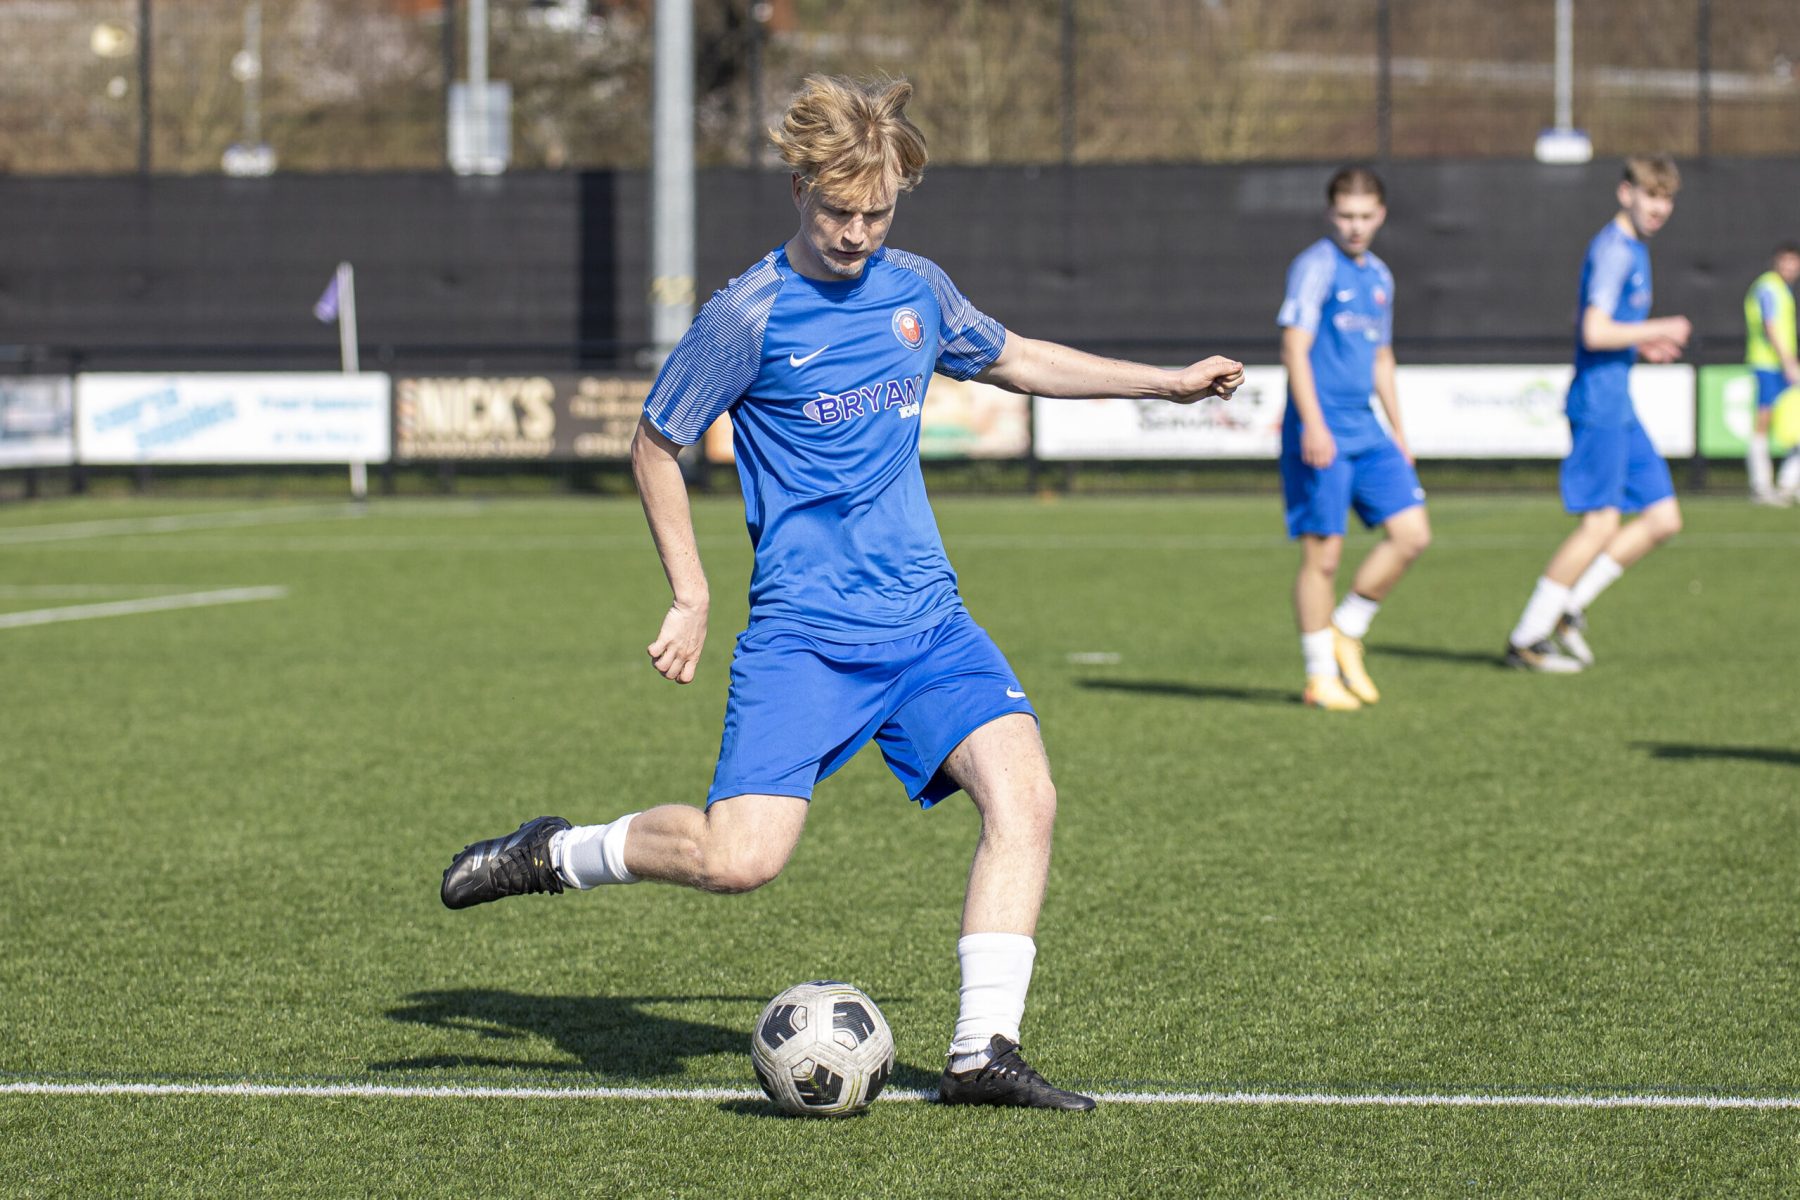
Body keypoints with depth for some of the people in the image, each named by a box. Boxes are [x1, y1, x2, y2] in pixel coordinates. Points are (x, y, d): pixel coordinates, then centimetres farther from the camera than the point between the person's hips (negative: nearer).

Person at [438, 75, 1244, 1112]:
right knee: (740, 859, -17)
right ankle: (553, 855, 9)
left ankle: (984, 1052, -11)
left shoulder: (917, 289, 9)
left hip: (928, 619, 5)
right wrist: (692, 597, -1)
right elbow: (656, 449, 3)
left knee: (1024, 795, -16)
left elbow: (1013, 359, 30)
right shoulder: (750, 315, -7)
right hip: (805, 632, -5)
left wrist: (1168, 383, 29)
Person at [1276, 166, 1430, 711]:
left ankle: (1346, 632, 14)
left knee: (1412, 533, -1)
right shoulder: (1315, 266, -8)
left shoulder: (1378, 276, 16)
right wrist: (1312, 425, -22)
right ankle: (1321, 676, 6)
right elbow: (1294, 346, -14)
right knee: (1323, 552, -4)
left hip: (1365, 429, 7)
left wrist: (1398, 435, 25)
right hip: (1321, 432, -7)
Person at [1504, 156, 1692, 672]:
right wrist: (1659, 330, -13)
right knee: (1600, 523, -9)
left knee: (1663, 519, 7)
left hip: (1619, 407, 10)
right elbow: (1595, 333, -23)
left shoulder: (1632, 248, 17)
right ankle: (1525, 640, -2)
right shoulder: (1613, 250, -14)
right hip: (1599, 404, -10)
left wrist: (1640, 343, 12)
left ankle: (1567, 608, 10)